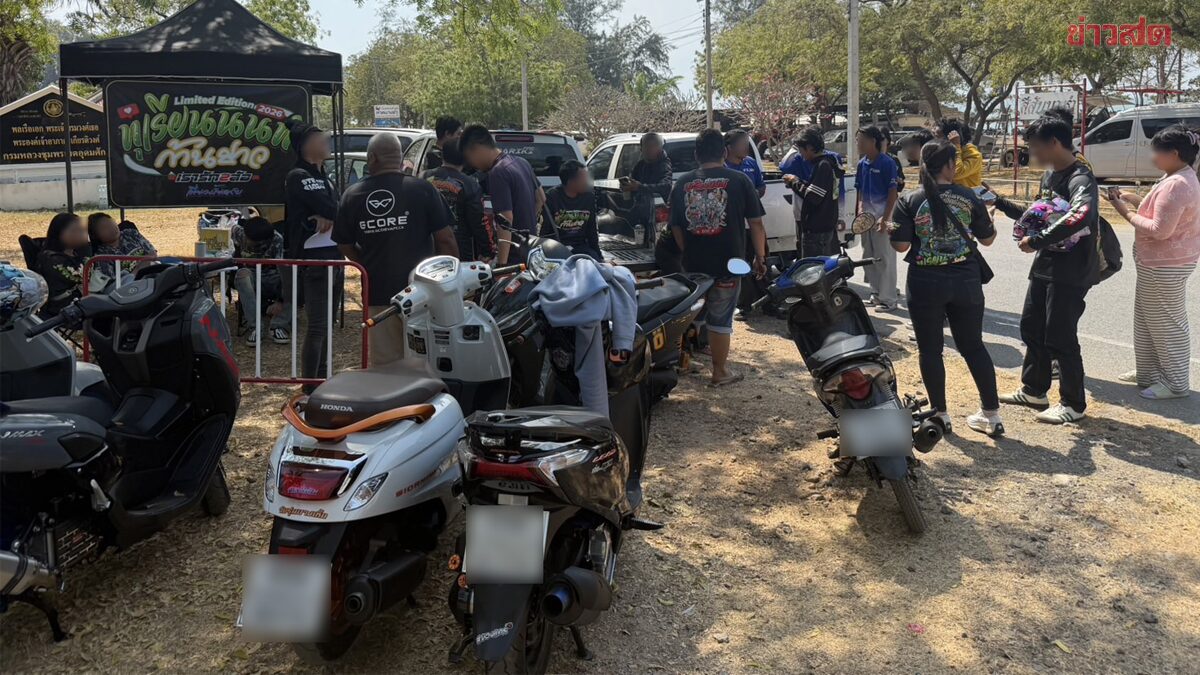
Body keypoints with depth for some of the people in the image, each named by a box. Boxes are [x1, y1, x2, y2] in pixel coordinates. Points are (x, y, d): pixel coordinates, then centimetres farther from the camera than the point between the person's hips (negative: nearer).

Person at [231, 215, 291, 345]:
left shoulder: (276, 239, -21)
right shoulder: (238, 232, -13)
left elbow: (283, 268, -29)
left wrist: (280, 300, -38)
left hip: (271, 279, -1)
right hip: (249, 278, 1)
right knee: (243, 274, -36)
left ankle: (277, 327, -31)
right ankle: (254, 327, -38)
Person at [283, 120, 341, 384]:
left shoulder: (322, 176, 19)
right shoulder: (298, 177, -10)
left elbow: (334, 209, 6)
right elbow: (331, 208, -21)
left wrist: (329, 216, -13)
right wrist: (332, 216, -1)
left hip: (333, 257, 9)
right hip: (313, 260, -9)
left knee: (326, 324, 15)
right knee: (316, 326, -10)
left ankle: (322, 379, 25)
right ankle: (310, 388, -6)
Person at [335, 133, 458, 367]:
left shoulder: (352, 196, 1)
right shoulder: (422, 190, -7)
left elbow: (345, 246, 10)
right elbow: (445, 240, -7)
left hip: (377, 294, 2)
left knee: (384, 365, 9)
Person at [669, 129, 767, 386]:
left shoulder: (683, 183, 3)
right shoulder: (738, 181, -4)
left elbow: (676, 226, 9)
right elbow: (755, 222, -4)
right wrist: (760, 257, 5)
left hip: (693, 263, 3)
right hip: (727, 264, -3)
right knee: (720, 318, 6)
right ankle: (720, 371, 14)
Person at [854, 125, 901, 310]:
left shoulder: (887, 163, -12)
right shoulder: (862, 164, 9)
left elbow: (893, 192, -13)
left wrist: (885, 218, -18)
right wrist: (860, 208, 0)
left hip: (882, 213, -8)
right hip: (866, 214, 8)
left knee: (885, 257, -5)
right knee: (868, 256, 13)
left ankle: (889, 297, 1)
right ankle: (877, 293, 25)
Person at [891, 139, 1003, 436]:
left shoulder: (909, 201, -7)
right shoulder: (969, 197, -2)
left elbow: (901, 245, -10)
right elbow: (987, 238, 6)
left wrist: (891, 230, 11)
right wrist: (990, 221, 27)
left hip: (925, 285, -2)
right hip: (965, 281, 2)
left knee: (930, 349, 10)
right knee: (973, 346, 13)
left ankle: (940, 413, 15)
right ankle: (992, 414, 16)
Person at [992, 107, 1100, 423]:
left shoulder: (1080, 179, -19)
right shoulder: (1049, 175, 9)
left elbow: (1081, 215, -40)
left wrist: (1036, 240, -35)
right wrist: (1001, 203, 11)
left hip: (1071, 272, -9)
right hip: (1045, 267, 9)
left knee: (1060, 338, -2)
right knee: (1031, 327, 17)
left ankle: (1073, 404, 13)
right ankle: (1034, 390, 32)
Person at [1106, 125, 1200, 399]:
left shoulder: (1175, 185, -24)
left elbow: (1159, 229, -27)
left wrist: (1126, 213, -18)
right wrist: (1131, 198, 5)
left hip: (1165, 266, -11)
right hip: (1159, 262, 11)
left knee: (1167, 323, 0)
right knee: (1146, 319, 19)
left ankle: (1176, 384, 10)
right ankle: (1148, 372, 31)